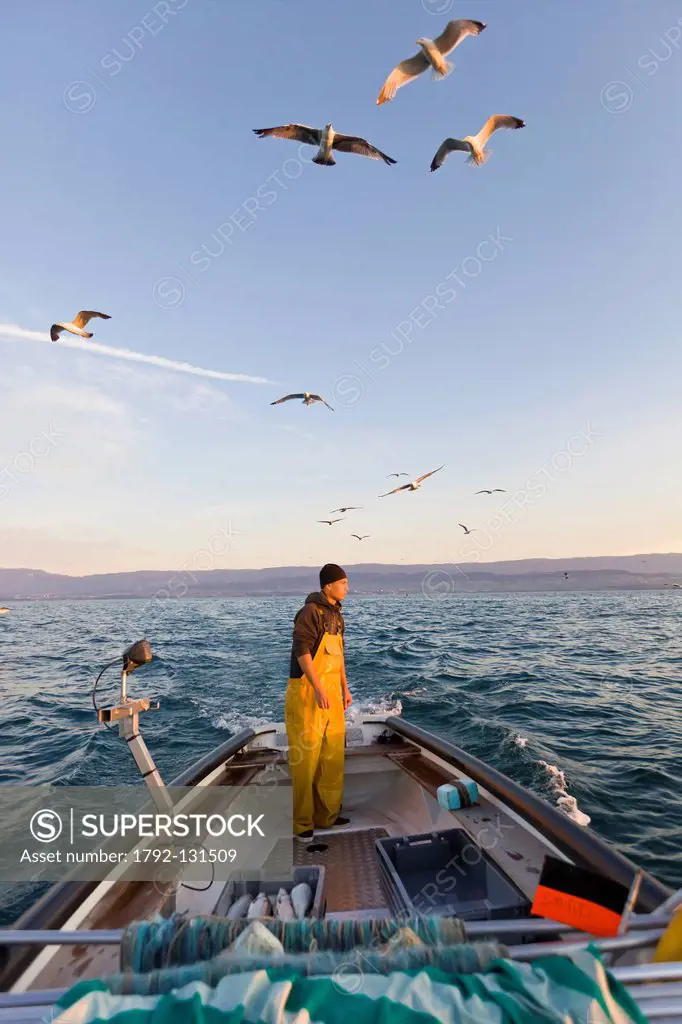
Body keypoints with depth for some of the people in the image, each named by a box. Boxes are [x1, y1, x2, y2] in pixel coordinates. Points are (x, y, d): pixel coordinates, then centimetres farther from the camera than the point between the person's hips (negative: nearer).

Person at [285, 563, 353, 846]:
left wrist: (345, 688, 18)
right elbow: (301, 651, -20)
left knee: (333, 755, 13)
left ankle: (327, 815, 27)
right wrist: (318, 689, -25)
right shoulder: (311, 611, -13)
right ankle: (301, 823, 13)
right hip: (308, 692, -8)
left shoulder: (336, 615, 13)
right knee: (305, 756, -1)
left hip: (331, 692, 8)